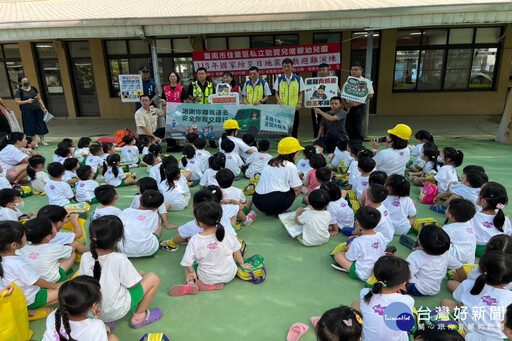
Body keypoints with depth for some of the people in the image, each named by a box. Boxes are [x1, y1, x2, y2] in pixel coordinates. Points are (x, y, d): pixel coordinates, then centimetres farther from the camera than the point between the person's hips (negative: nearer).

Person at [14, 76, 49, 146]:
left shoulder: (33, 88, 8)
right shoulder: (19, 91, -3)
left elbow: (39, 99, 10)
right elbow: (17, 101, -5)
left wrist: (43, 107, 3)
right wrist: (27, 101, -19)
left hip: (37, 110, 4)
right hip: (27, 111, -4)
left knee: (41, 124, 5)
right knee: (30, 126, 1)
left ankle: (42, 140, 15)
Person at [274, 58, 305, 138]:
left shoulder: (299, 79, 4)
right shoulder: (279, 79, 7)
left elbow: (301, 93, 6)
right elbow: (276, 93, 10)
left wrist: (299, 103, -8)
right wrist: (278, 100, -9)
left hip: (294, 107, 0)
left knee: (294, 128, 6)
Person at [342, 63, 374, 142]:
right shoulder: (347, 83, 12)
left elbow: (370, 95, -9)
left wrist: (358, 103, -18)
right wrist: (345, 105, -9)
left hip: (360, 107, -4)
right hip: (349, 107, 4)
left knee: (360, 128, 0)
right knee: (349, 128, 7)